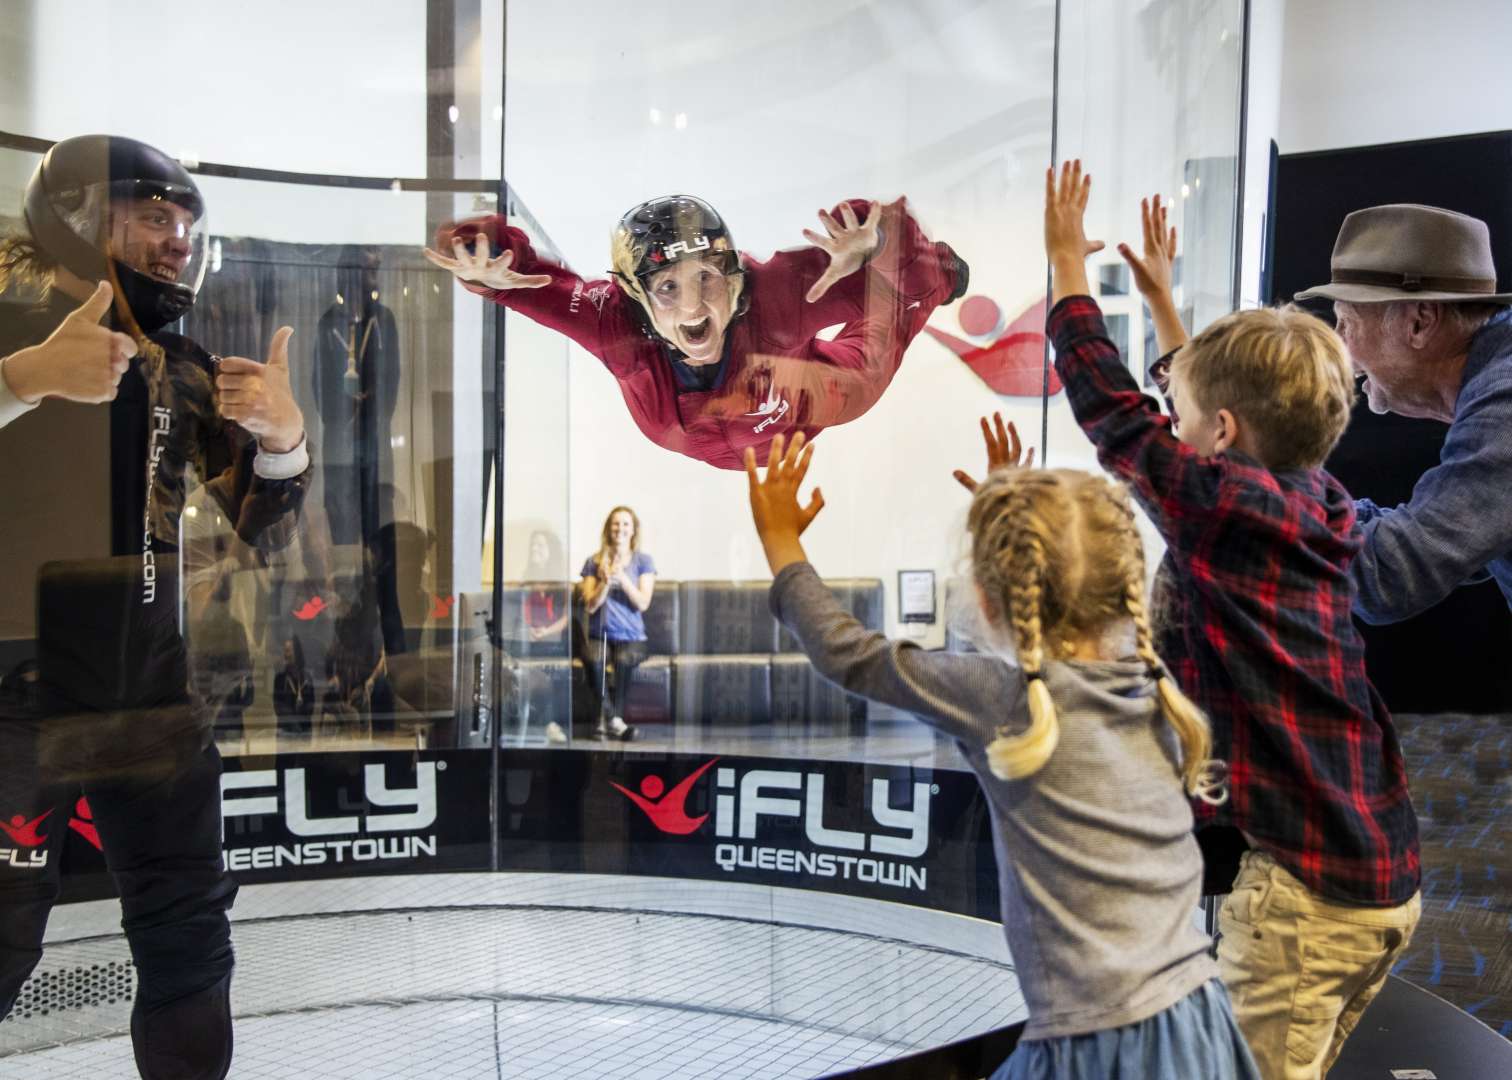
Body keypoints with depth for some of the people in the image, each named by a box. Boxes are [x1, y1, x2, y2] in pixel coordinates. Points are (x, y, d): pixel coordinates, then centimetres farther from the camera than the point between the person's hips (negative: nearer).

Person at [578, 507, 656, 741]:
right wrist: (605, 582, -15)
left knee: (624, 659, -36)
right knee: (593, 659, -35)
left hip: (631, 637, -1)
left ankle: (604, 721, -28)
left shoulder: (644, 561, 8)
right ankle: (614, 721, -30)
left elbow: (643, 603, -4)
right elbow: (590, 606, 1)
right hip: (599, 636, 1)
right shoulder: (594, 562, 10)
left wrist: (622, 577, -16)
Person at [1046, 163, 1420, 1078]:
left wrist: (1068, 259, 6)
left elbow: (1113, 411, -6)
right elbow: (1225, 394, 22)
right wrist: (1163, 298, 33)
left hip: (1301, 888, -9)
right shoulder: (1323, 505, 6)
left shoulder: (1223, 505, -17)